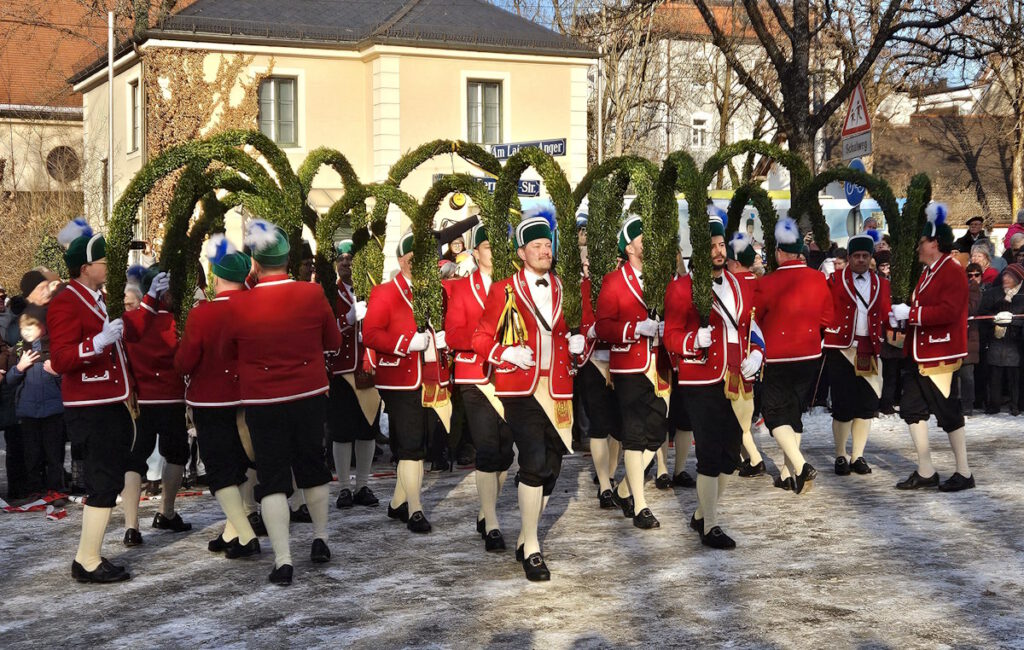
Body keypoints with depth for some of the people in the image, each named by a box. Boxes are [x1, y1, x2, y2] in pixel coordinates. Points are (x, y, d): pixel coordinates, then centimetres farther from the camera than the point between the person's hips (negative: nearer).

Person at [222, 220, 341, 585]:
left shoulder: (238, 305, -12)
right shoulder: (313, 294, -9)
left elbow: (228, 353, 4)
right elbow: (333, 342, 5)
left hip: (262, 402, -2)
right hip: (310, 396, 2)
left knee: (272, 479, 4)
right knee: (312, 466, 20)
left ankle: (283, 560, -1)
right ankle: (321, 539, 32)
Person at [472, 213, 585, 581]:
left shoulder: (563, 290, 13)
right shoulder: (504, 291, 1)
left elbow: (573, 333, 23)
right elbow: (481, 339, 3)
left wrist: (578, 342, 0)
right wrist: (507, 353, -15)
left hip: (557, 389, 5)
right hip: (520, 388, -5)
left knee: (551, 467, 6)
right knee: (535, 462, -17)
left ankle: (526, 540, 25)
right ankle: (531, 548, -7)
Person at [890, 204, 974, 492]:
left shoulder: (952, 272, -14)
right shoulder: (928, 272, 15)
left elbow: (948, 311, -25)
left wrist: (911, 313, -22)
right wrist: (902, 315, 2)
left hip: (940, 356, -10)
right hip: (918, 354, 10)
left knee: (948, 411, -2)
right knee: (912, 408, 8)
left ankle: (964, 473, 9)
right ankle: (926, 471, 14)